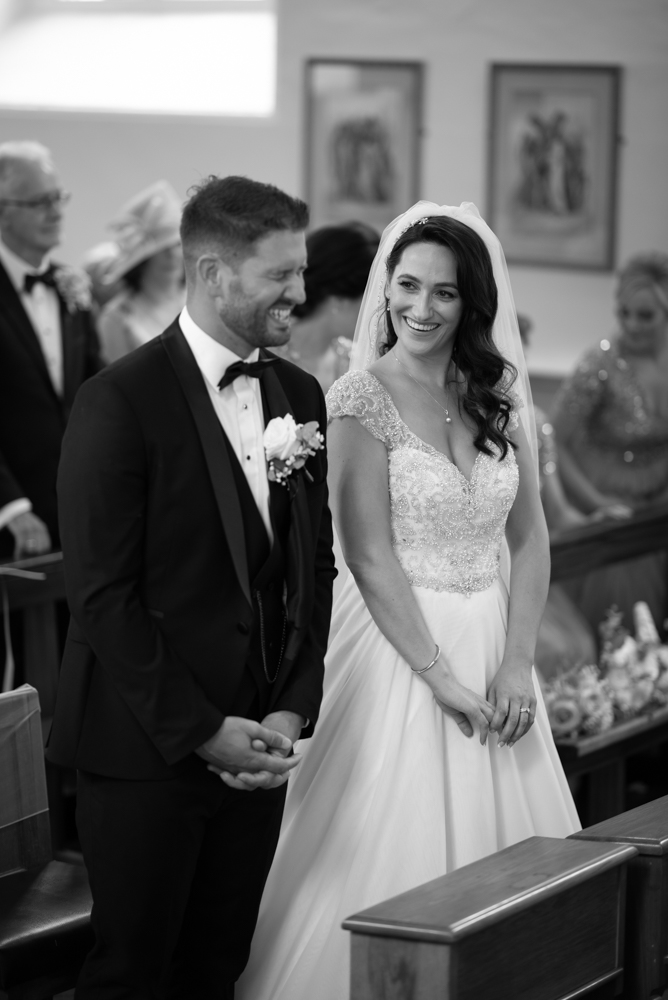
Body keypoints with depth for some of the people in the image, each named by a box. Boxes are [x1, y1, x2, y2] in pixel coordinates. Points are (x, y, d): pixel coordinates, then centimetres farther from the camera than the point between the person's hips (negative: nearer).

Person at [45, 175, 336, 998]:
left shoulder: (299, 395, 8)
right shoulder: (120, 402, -12)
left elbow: (315, 569, 12)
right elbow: (101, 593, -14)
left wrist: (292, 711, 0)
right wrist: (199, 730, -14)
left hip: (257, 745, 6)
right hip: (145, 747, -6)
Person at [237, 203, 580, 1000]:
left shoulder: (498, 395, 6)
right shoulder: (362, 398, -9)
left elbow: (530, 538, 7)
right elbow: (369, 556, -13)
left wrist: (517, 663, -5)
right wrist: (440, 676, -16)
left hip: (493, 645, 5)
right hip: (399, 641, -5)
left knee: (498, 846, 9)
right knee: (396, 853, -1)